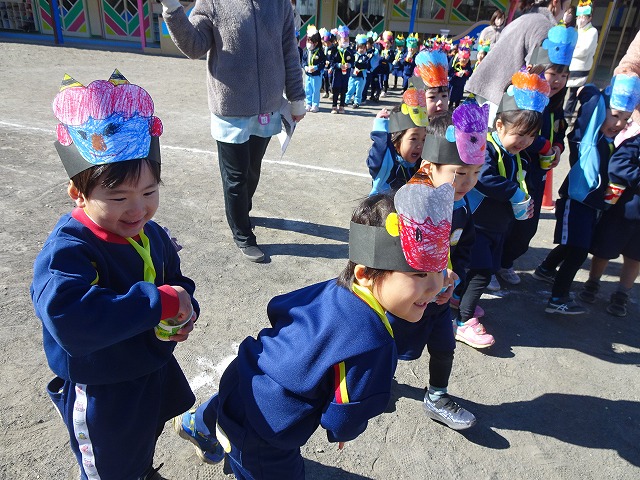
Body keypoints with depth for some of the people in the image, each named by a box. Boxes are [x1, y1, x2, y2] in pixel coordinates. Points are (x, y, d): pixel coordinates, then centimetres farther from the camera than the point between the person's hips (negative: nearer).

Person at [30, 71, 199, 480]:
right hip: (103, 397, -7)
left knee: (145, 447, 35)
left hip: (157, 376, 7)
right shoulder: (67, 251, -31)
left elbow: (177, 282, 7)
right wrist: (158, 301, -44)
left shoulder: (152, 236, -7)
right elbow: (70, 320, -47)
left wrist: (184, 312, -16)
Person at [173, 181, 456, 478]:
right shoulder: (370, 345, -37)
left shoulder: (332, 289, -16)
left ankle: (195, 424, 73)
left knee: (223, 409, 39)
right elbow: (342, 421, -24)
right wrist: (343, 432, 1)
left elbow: (277, 309, 1)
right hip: (260, 442, -8)